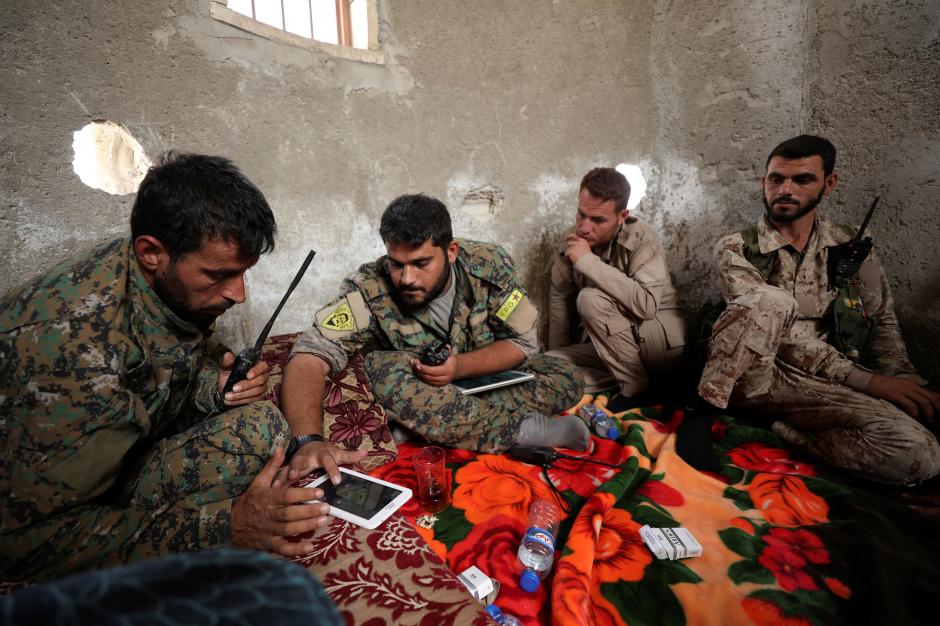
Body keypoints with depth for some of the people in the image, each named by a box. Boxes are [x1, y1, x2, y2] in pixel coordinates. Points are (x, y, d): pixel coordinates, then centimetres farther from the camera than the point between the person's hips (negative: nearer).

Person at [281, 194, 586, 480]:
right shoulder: (368, 290, -27)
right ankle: (526, 430, -27)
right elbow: (309, 356, -34)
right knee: (384, 369, -35)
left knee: (567, 379, -18)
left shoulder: (490, 264, -21)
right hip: (423, 390, -1)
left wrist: (460, 366, -29)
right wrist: (309, 440, -50)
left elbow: (523, 342, -13)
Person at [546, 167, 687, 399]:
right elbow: (559, 295, 7)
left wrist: (588, 261, -33)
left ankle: (634, 387, -15)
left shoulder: (640, 239, -20)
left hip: (663, 339, -5)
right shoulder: (573, 240, -5)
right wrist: (558, 356, 8)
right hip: (610, 346, 5)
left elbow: (646, 304, -36)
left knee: (591, 299, -30)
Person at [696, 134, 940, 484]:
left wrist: (901, 380, -4)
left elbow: (882, 321, 16)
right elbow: (768, 317, -11)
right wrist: (865, 380, -15)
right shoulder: (735, 249, 0)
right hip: (747, 374, -3)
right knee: (771, 300, -33)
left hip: (821, 385, 3)